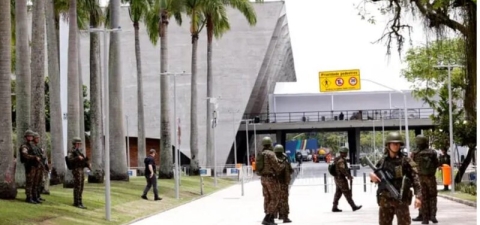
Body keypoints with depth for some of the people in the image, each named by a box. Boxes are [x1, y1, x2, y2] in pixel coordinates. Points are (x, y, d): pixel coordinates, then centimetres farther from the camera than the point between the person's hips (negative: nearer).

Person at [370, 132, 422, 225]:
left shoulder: (405, 160, -4)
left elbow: (415, 178, -9)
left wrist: (418, 196, -18)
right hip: (385, 199, 4)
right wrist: (373, 176, -6)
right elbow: (378, 177, 18)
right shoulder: (382, 161, 6)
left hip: (401, 199, -4)